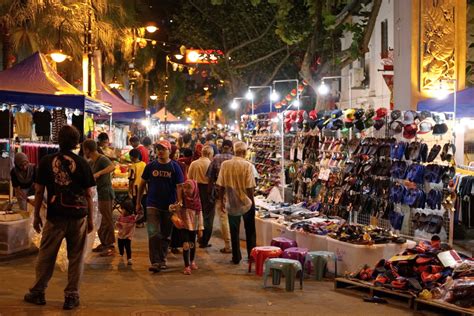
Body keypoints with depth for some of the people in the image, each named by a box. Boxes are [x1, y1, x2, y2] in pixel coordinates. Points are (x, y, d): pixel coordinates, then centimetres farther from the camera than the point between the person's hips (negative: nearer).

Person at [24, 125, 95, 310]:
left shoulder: (47, 162, -1)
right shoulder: (82, 164, -2)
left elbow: (39, 191, 1)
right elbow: (89, 194, 0)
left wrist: (36, 215, 11)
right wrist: (91, 219, 8)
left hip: (55, 217, 0)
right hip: (79, 216, 0)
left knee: (46, 255, 12)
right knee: (76, 258, 7)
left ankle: (38, 293, 20)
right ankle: (71, 296, 9)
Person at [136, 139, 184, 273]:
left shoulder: (174, 167, -2)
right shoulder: (151, 166, 2)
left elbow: (179, 187, -5)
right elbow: (142, 184, 9)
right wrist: (138, 203, 8)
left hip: (169, 206, 0)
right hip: (153, 205, 0)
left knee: (166, 235, 11)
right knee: (153, 234, -11)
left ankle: (162, 260, 25)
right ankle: (155, 262, -11)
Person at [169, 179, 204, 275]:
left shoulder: (197, 201, -5)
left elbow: (199, 215, 1)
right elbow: (171, 207, -12)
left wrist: (200, 228, 1)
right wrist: (173, 207, -36)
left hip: (193, 226, 3)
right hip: (183, 225, -2)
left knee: (192, 244, 16)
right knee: (186, 245, -12)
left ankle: (192, 261, 40)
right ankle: (187, 266, -4)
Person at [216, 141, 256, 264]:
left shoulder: (225, 164, -5)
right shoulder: (247, 165, -13)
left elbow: (221, 185, -1)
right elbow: (250, 187, -13)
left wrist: (222, 201, 10)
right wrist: (252, 201, -1)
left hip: (231, 203, 2)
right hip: (246, 203, -2)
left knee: (234, 232, 12)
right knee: (250, 231, 14)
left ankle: (236, 257, 15)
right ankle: (251, 255, 18)